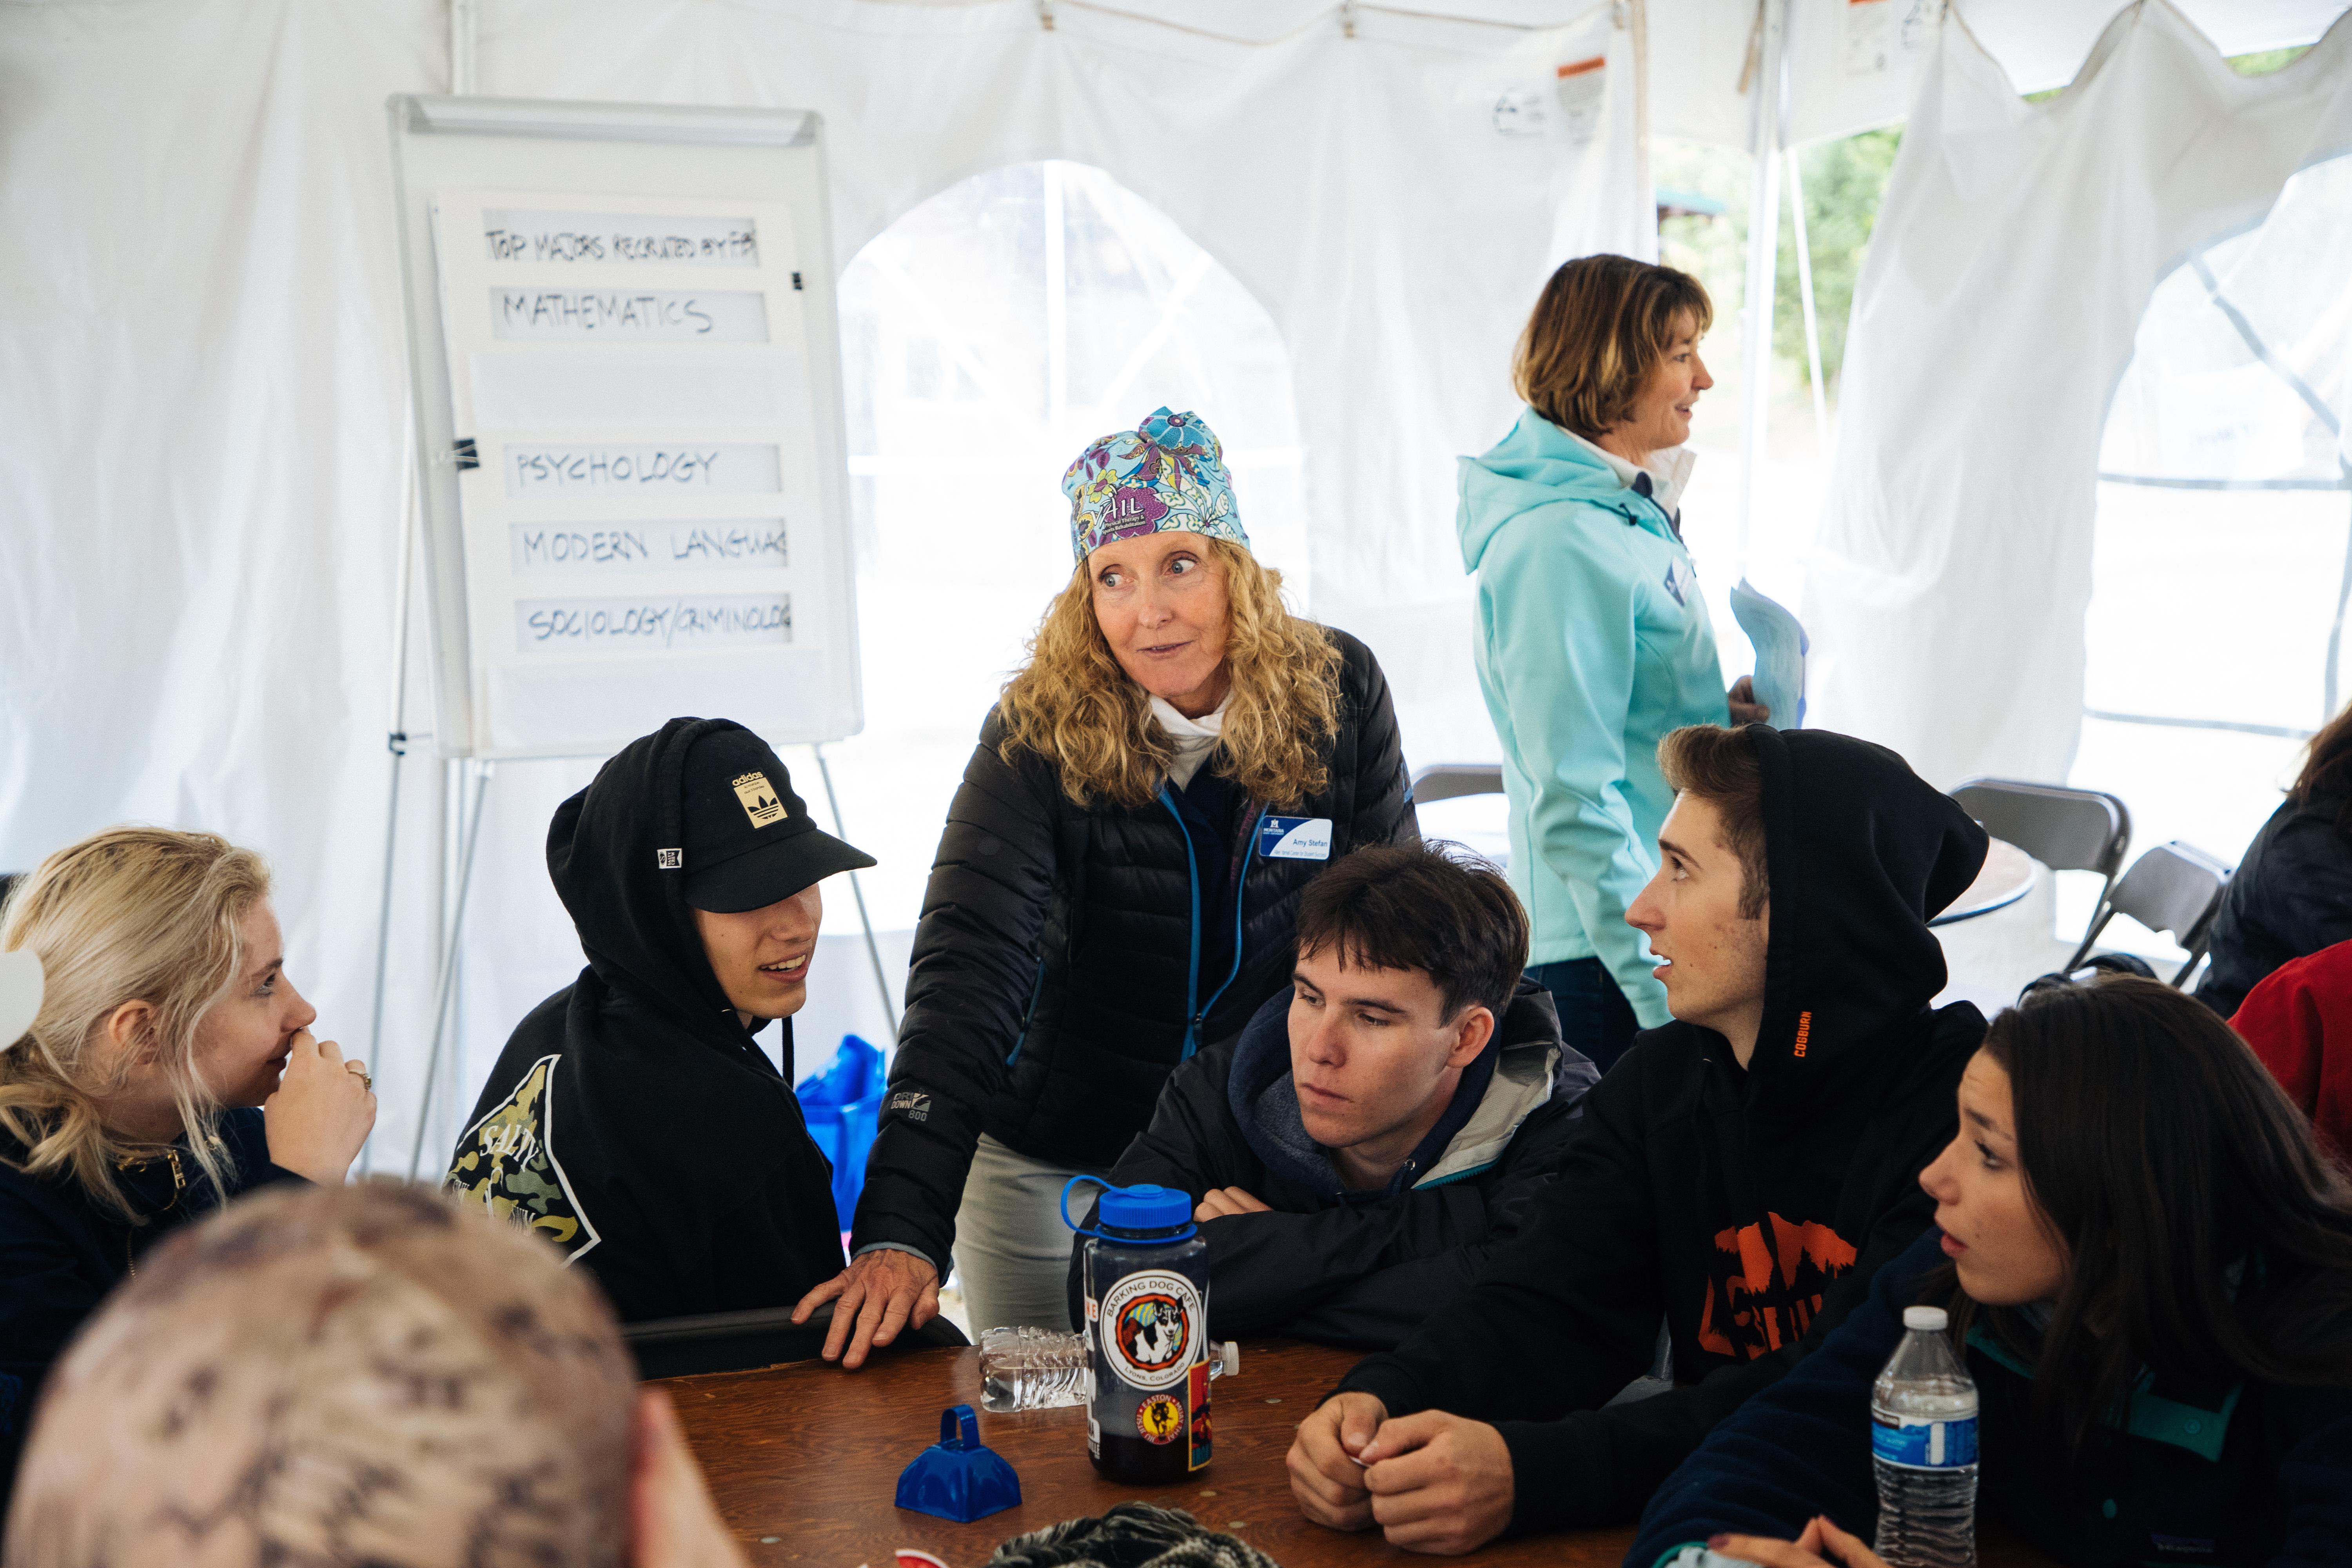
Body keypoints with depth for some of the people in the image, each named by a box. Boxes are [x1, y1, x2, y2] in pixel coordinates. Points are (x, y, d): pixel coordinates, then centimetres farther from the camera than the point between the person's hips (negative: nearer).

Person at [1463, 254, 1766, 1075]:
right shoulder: (1559, 544, -19)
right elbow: (1574, 800, -22)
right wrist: (1670, 993, -23)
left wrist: (1716, 713, 5)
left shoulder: (1628, 509, 11)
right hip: (1603, 953, -9)